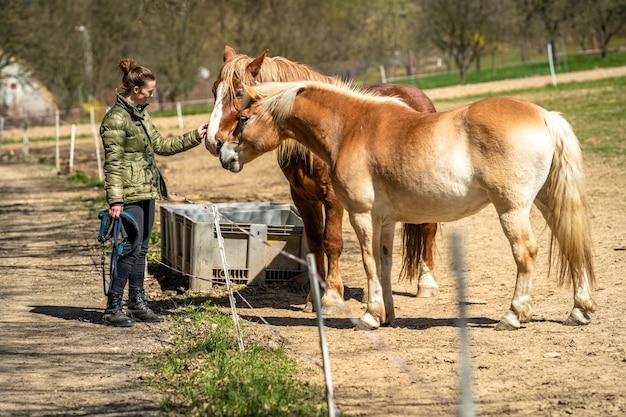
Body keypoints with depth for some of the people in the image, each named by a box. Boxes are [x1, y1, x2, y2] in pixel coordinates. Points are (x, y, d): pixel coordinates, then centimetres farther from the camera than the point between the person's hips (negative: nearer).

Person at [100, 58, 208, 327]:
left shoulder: (141, 115, 14)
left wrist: (195, 137, 17)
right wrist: (115, 201, -21)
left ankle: (137, 304, 19)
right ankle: (113, 309, -4)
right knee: (131, 250, -9)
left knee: (141, 250, 12)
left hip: (147, 193, 9)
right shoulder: (116, 119, -14)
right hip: (130, 196, -9)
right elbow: (113, 163, -17)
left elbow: (161, 145, 22)